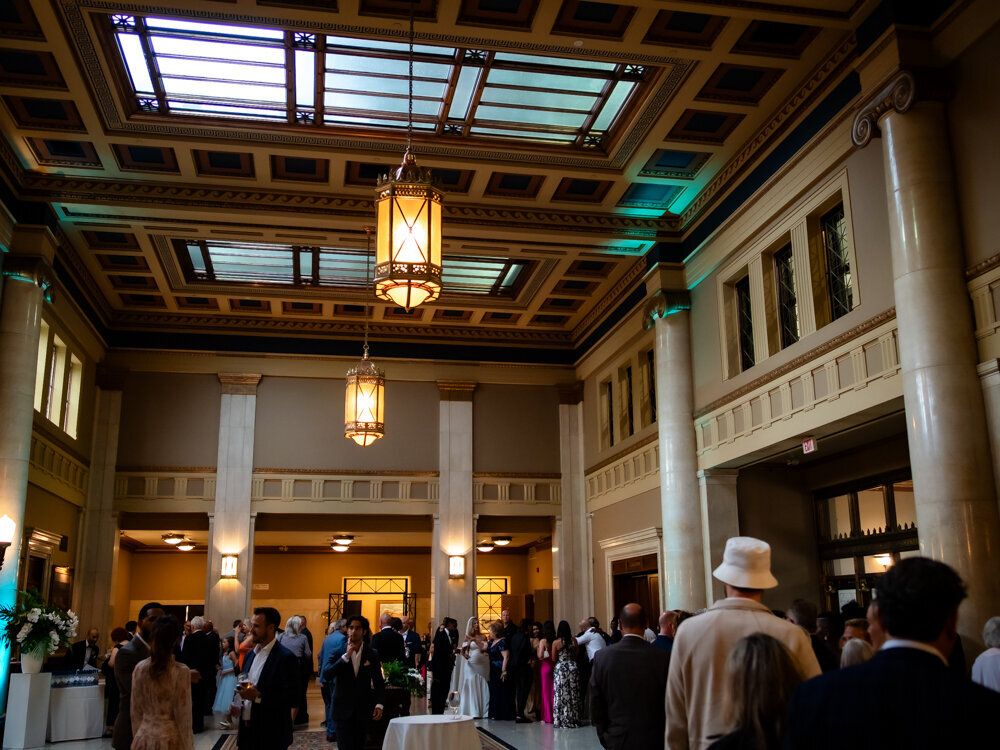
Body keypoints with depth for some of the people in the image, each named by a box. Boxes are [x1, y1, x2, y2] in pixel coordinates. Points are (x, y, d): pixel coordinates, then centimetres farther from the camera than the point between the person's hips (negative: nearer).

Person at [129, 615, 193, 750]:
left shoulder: (140, 668, -5)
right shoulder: (181, 672, -15)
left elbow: (136, 712, 3)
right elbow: (183, 717, -10)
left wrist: (140, 735, 16)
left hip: (144, 738, 3)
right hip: (170, 739, -3)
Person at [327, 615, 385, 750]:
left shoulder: (372, 654, 2)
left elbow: (378, 682, 5)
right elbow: (327, 675, -13)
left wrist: (379, 704, -7)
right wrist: (346, 656, -20)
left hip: (363, 710, 1)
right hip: (343, 709, -1)